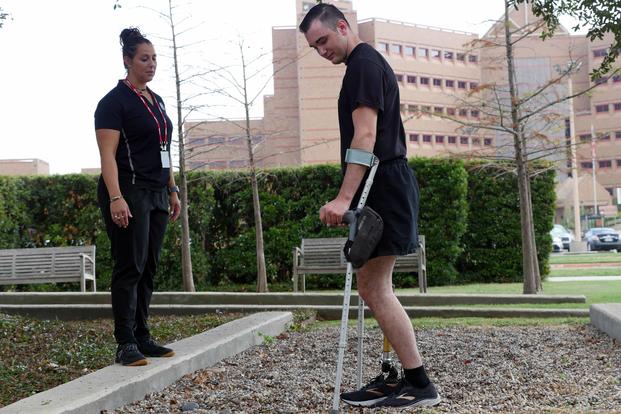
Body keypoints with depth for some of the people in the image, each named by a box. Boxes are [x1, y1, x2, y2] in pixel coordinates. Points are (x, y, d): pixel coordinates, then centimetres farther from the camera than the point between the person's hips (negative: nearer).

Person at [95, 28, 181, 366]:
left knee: (148, 269, 7)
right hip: (128, 194, -8)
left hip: (156, 195, 8)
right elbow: (108, 156, -14)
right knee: (130, 268, -9)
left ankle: (142, 338, 13)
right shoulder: (114, 102, -7)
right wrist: (115, 198, -24)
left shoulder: (156, 100, 18)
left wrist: (173, 191, 18)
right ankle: (125, 345, -6)